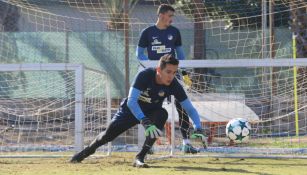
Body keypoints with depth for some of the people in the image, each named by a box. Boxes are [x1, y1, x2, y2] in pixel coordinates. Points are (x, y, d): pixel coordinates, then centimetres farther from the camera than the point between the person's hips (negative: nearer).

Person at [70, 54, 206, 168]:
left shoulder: (173, 85, -26)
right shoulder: (145, 76, -34)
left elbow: (190, 109, -21)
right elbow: (131, 101, -40)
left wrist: (198, 129, -38)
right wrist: (145, 122, -53)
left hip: (151, 112, 1)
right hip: (130, 110, -1)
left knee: (162, 114, -31)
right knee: (108, 135, -1)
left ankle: (140, 158, -26)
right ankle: (87, 151, 36)